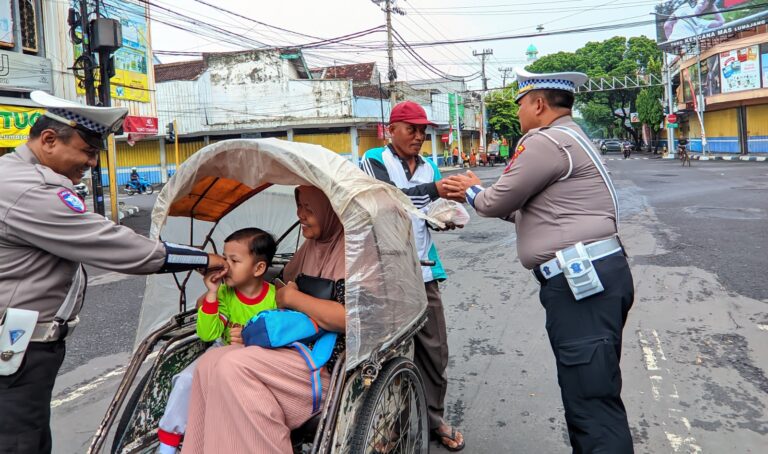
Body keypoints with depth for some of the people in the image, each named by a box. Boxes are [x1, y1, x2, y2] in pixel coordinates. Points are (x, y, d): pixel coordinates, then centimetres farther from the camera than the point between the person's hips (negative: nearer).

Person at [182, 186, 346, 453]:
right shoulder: (313, 245, 13)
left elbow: (349, 318, -26)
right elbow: (284, 284, 27)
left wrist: (291, 297, -14)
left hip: (332, 364, -9)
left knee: (233, 367, -23)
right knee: (211, 363, -8)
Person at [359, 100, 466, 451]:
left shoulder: (429, 167, 15)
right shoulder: (373, 160, -1)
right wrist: (432, 189, -29)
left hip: (423, 269, 5)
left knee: (434, 349, 6)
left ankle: (433, 418, 21)